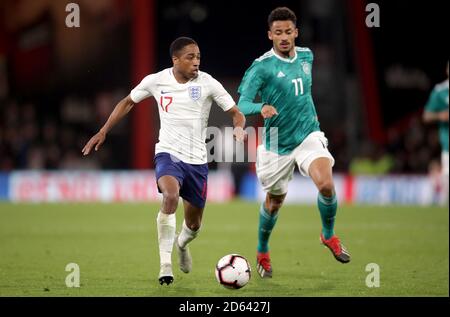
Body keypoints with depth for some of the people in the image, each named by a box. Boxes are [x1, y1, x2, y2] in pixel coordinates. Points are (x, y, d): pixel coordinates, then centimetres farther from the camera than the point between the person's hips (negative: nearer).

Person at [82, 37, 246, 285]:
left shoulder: (207, 83, -7)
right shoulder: (156, 81, -4)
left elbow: (236, 113, -2)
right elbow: (128, 102, 13)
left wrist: (239, 128, -26)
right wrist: (103, 132, 9)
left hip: (197, 160, 2)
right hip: (168, 153, -2)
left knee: (193, 225, 11)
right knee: (171, 196, -34)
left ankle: (181, 243, 51)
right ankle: (165, 264, -26)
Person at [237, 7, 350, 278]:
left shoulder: (306, 56, 3)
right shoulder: (262, 67, -14)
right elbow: (242, 104, -21)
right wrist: (261, 108, -40)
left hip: (309, 135, 2)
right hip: (277, 144, -2)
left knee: (326, 184, -22)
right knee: (274, 202, 12)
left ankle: (329, 235, 5)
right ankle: (262, 253, 38)